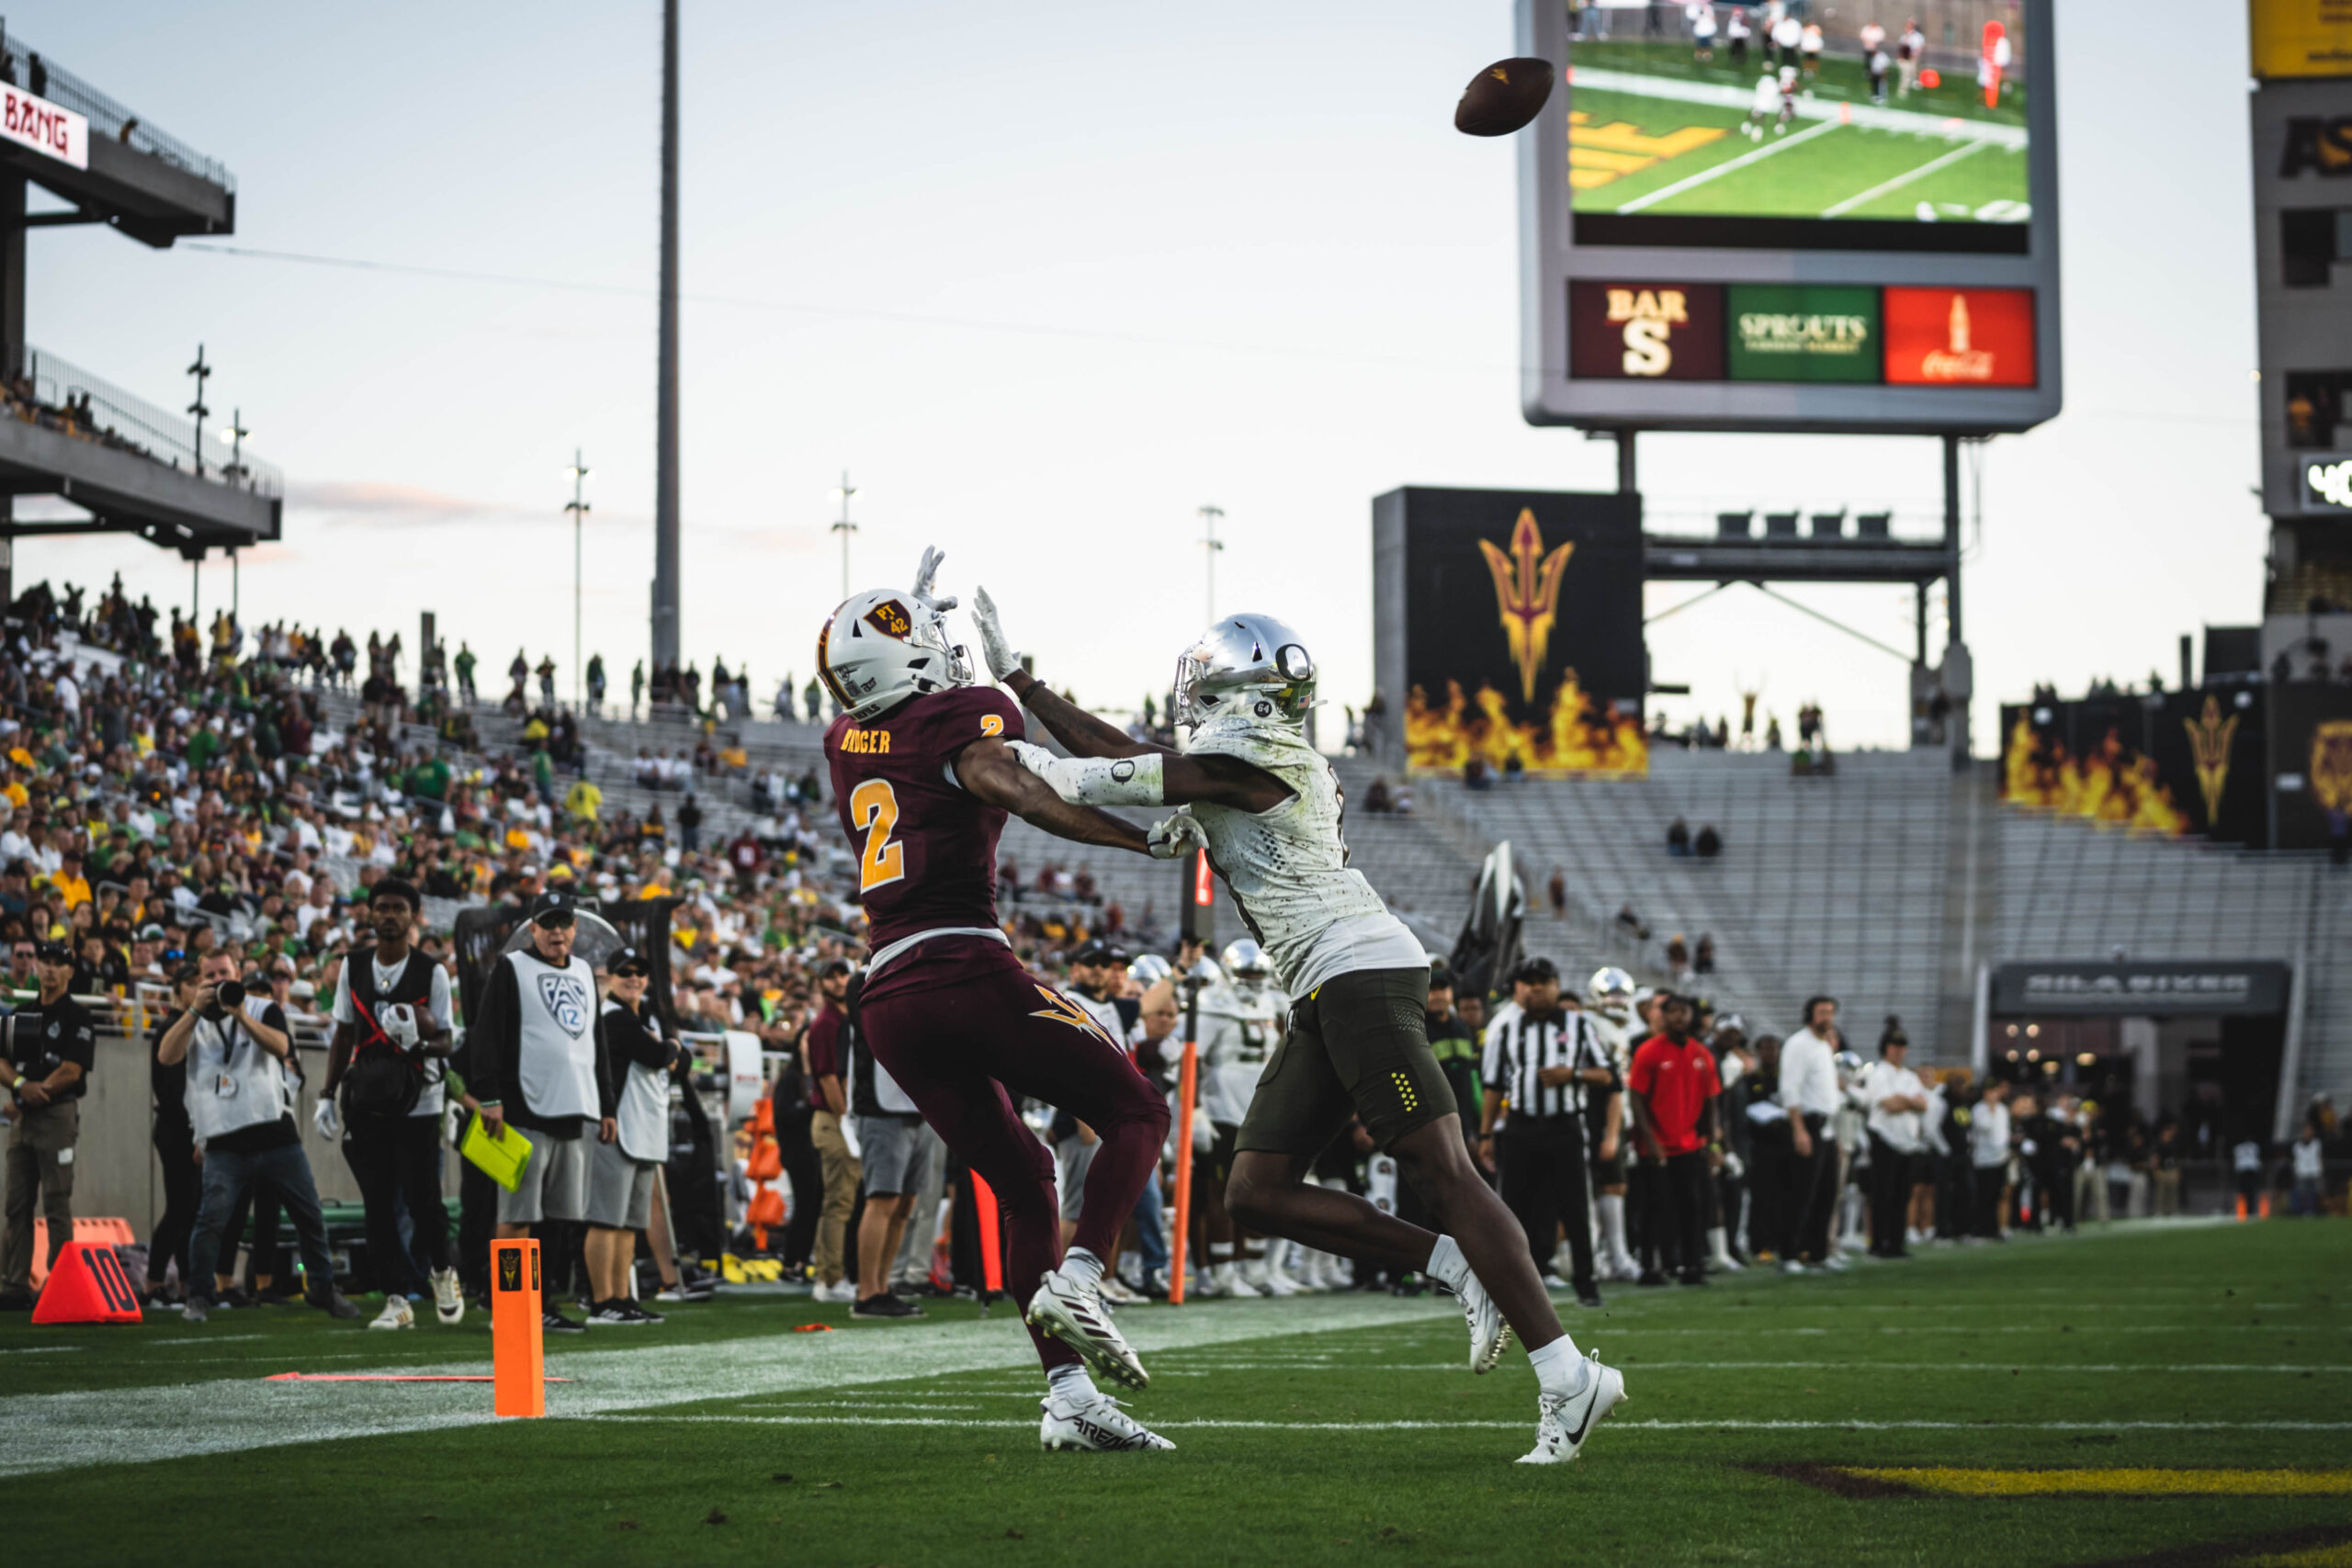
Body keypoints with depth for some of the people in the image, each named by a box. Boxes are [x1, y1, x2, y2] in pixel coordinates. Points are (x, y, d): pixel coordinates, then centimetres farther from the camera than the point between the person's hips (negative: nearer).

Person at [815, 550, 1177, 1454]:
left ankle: (1067, 1397, 5)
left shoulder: (845, 743, 18)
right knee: (1136, 1114, 7)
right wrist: (1145, 837, -27)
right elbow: (1013, 786, -23)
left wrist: (912, 605, 49)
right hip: (964, 968, -7)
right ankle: (1077, 1279, -17)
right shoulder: (962, 718, -2)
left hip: (888, 999, 7)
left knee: (1020, 1183, 14)